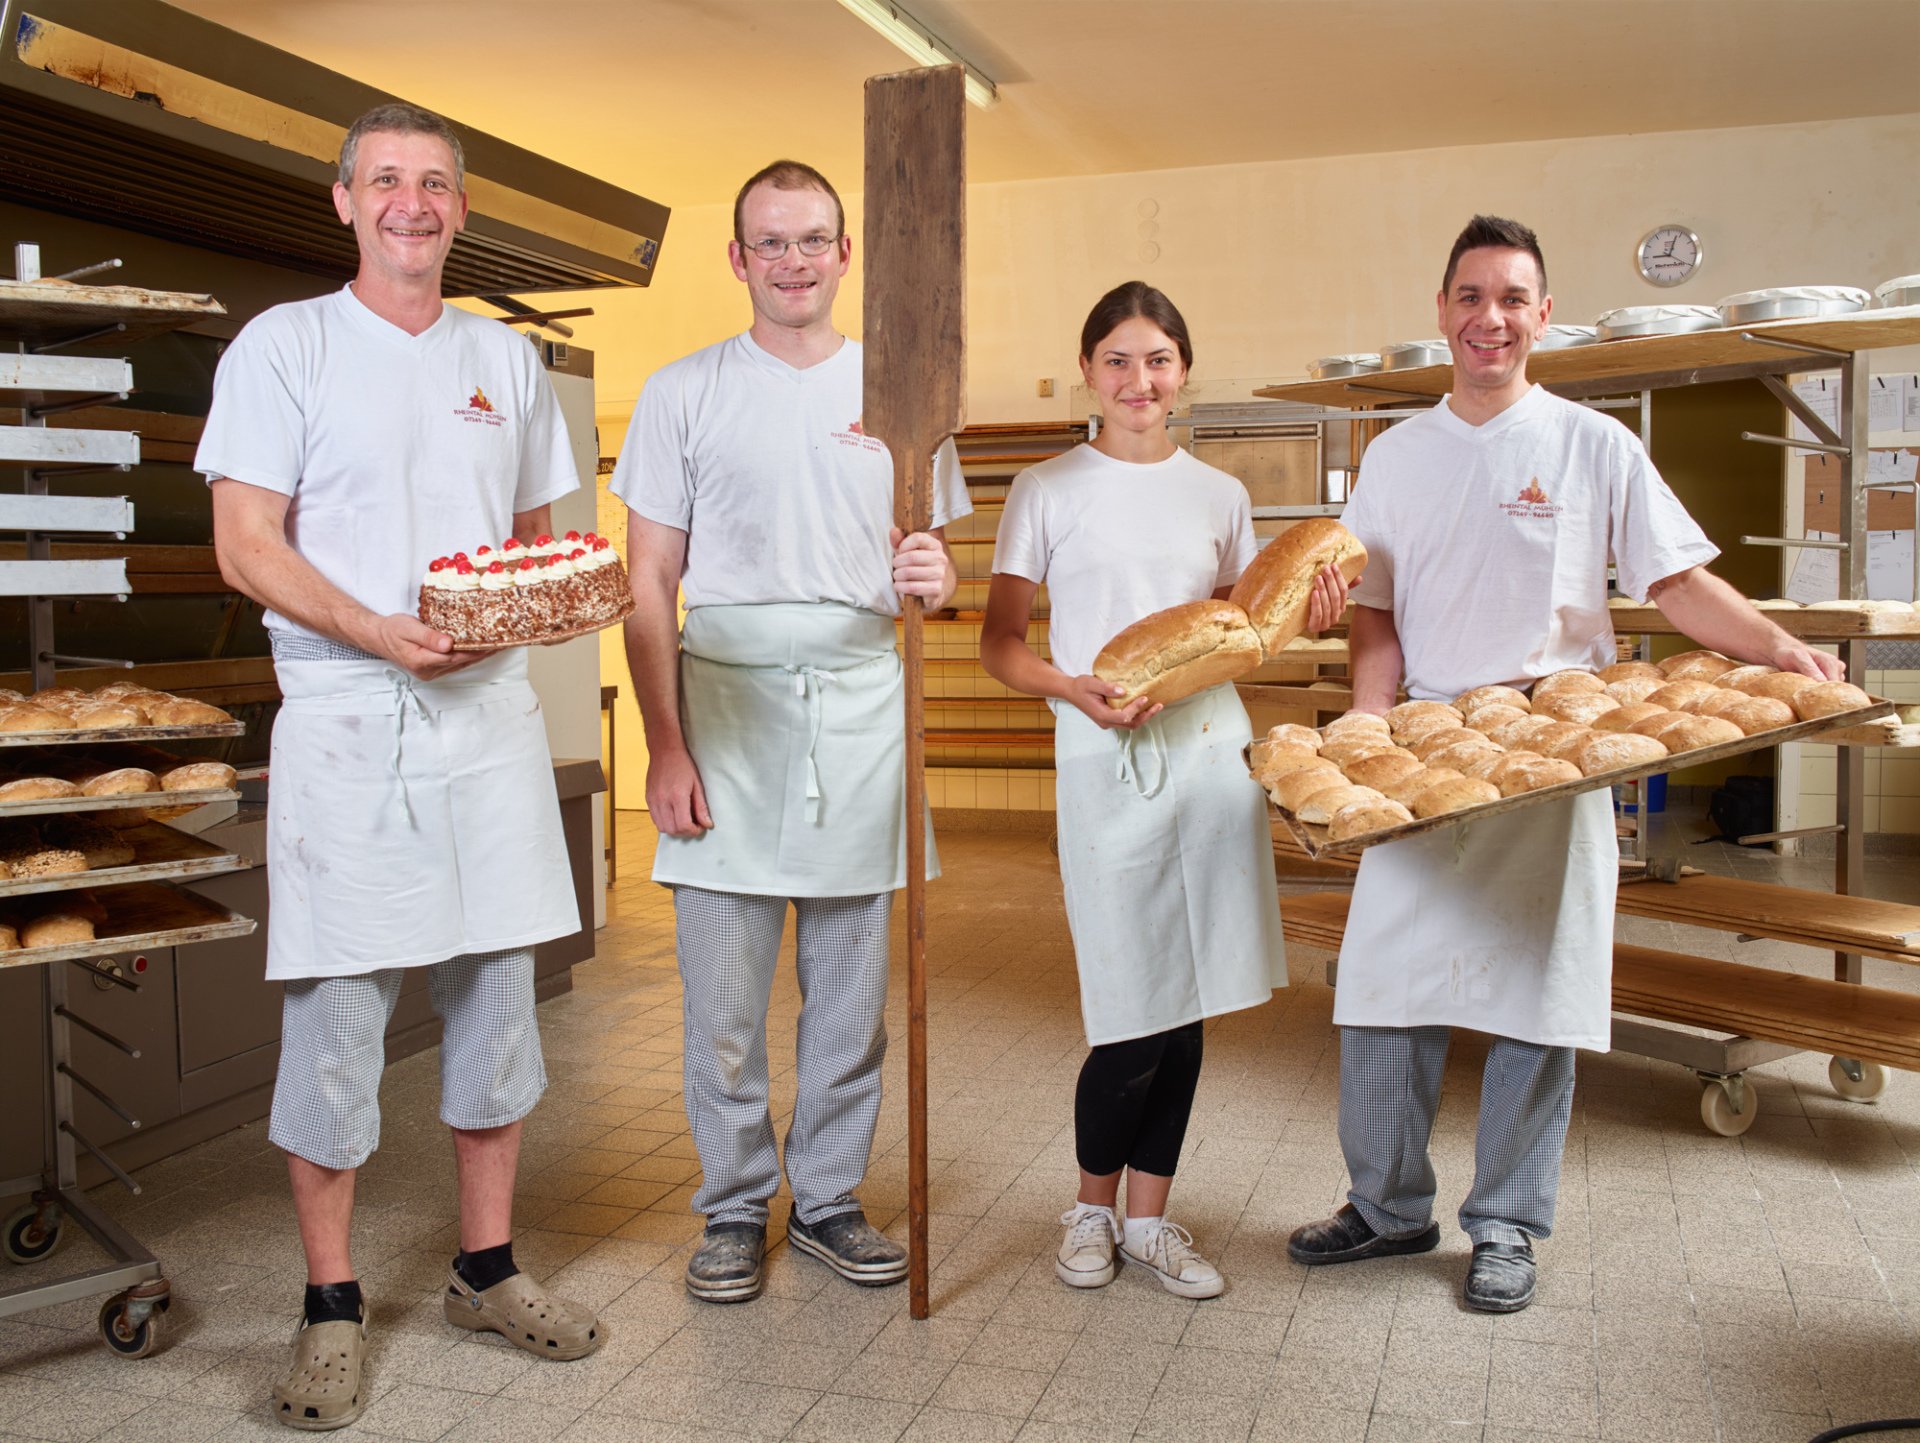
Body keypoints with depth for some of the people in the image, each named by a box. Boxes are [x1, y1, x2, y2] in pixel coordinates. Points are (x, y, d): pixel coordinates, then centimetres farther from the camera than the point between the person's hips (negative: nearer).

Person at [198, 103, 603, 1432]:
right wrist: (380, 633, -20)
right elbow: (247, 547, -5)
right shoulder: (285, 345, 2)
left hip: (489, 714, 4)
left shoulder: (507, 359, 15)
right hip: (344, 720, -4)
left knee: (497, 996, 9)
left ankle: (489, 1269, 25)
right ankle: (333, 1308, 17)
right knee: (337, 1011, 0)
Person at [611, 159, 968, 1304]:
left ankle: (831, 1197, 25)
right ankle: (736, 1208, 20)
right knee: (724, 998, 2)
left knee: (854, 991, 9)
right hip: (725, 703, -1)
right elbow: (650, 585, 3)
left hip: (863, 705, 2)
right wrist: (665, 745, -6)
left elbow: (935, 560, 15)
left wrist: (936, 578, -11)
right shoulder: (685, 393, 7)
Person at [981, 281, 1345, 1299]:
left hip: (1212, 748, 4)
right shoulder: (1048, 492, 4)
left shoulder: (1220, 496, 14)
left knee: (1187, 1007, 7)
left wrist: (1299, 617, 1)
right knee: (1134, 1016, -4)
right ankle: (1092, 1207, 21)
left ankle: (1148, 1216, 24)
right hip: (1106, 761, -4)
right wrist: (1075, 689, -16)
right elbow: (1000, 644, 2)